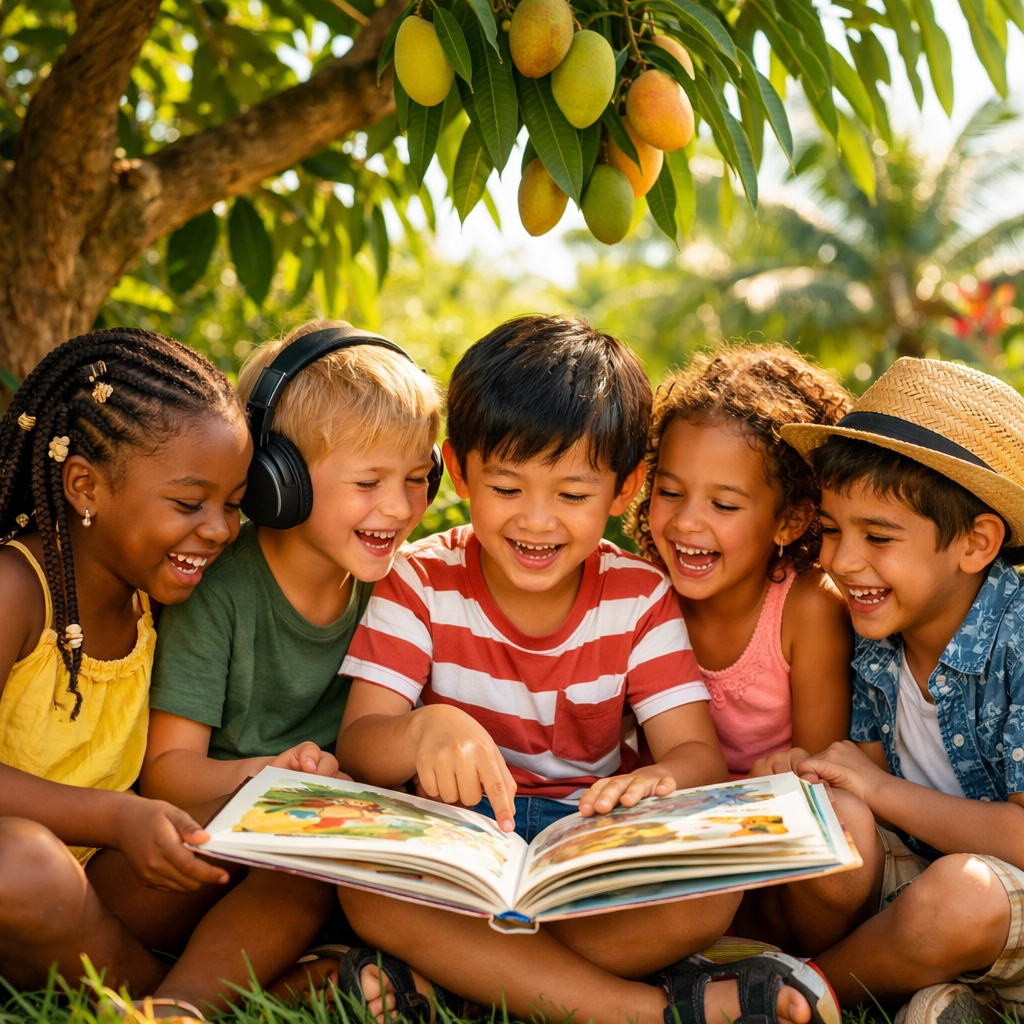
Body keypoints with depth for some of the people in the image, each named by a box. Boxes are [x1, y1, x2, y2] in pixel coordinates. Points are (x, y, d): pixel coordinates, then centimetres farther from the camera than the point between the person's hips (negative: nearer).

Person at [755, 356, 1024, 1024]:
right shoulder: (881, 641, -1)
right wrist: (803, 772, -14)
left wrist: (883, 790, -17)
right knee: (833, 813, -26)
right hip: (916, 871, 4)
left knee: (959, 895, -37)